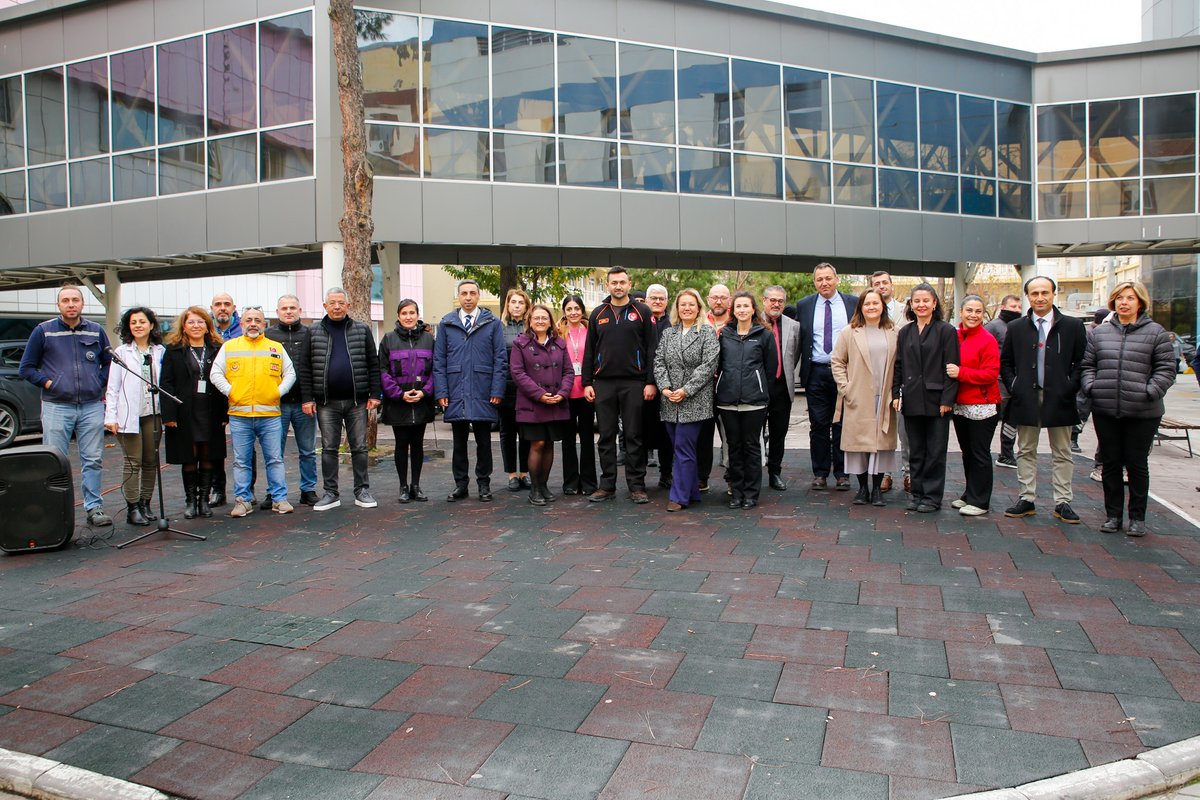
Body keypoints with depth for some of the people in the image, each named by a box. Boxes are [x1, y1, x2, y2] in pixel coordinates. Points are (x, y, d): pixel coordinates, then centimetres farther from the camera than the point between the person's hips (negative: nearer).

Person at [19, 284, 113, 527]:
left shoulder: (96, 331, 9)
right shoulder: (43, 331, 3)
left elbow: (109, 362, 18)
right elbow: (26, 368, 7)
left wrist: (101, 384, 4)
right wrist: (47, 383, -5)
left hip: (92, 407, 2)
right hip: (56, 407, -1)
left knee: (92, 461, 4)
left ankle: (94, 508, 9)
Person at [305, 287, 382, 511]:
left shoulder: (362, 330, 5)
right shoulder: (314, 331, 6)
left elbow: (373, 364, 4)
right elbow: (306, 367, 5)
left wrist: (374, 394, -3)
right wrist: (308, 397, -2)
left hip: (356, 400, 0)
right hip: (326, 402, 1)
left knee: (359, 447, 6)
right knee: (329, 448, 6)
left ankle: (362, 491, 14)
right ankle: (331, 493, 15)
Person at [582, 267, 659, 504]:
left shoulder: (642, 312, 3)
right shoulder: (598, 314, 11)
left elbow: (652, 349, -1)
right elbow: (589, 351, 11)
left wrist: (650, 382, -7)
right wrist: (587, 383, 4)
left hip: (634, 384, -3)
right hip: (603, 384, 3)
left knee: (634, 436, 2)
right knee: (606, 437, 7)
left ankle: (637, 486, 10)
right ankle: (607, 485, 15)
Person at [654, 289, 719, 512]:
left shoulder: (708, 332, -1)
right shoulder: (668, 333, 14)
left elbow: (708, 365, -9)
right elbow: (659, 362, 8)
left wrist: (686, 390, -15)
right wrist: (665, 388, -7)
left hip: (694, 401, -5)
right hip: (670, 401, 5)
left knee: (683, 448, -7)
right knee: (683, 448, 10)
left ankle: (679, 496, 0)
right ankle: (691, 492, 21)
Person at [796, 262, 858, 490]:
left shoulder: (853, 303, 5)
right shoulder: (804, 305, 7)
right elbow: (798, 338, 9)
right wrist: (796, 369, 3)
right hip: (816, 373, 1)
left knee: (842, 425, 5)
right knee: (818, 425, 5)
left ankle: (842, 474, 14)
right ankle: (820, 473, 14)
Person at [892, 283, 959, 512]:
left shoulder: (946, 331, -3)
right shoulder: (905, 332, 11)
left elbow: (951, 367, -7)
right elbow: (898, 366, 13)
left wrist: (947, 399, -12)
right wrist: (896, 394, 5)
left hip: (936, 400, -4)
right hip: (912, 400, 4)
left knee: (935, 451, 3)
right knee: (915, 451, 11)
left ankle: (932, 496, 12)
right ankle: (917, 492, 21)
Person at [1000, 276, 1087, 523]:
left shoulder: (1072, 326, 2)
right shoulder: (1016, 328, 6)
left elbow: (1082, 361, 2)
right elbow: (1005, 362, 10)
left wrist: (1071, 386, -8)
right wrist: (1013, 386, -2)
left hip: (1059, 399, -1)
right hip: (1026, 399, 1)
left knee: (1062, 453, 6)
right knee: (1026, 451, 8)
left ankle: (1063, 502, 13)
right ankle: (1027, 500, 15)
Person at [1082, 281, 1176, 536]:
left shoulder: (1155, 333, 0)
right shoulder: (1099, 333, 8)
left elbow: (1166, 369, -2)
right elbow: (1087, 365, 11)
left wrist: (1149, 392, -14)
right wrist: (1091, 387, -5)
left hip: (1142, 412, -2)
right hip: (1105, 411, 3)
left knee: (1137, 463, 6)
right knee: (1110, 463, 9)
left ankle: (1137, 517, 18)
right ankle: (1113, 514, 20)